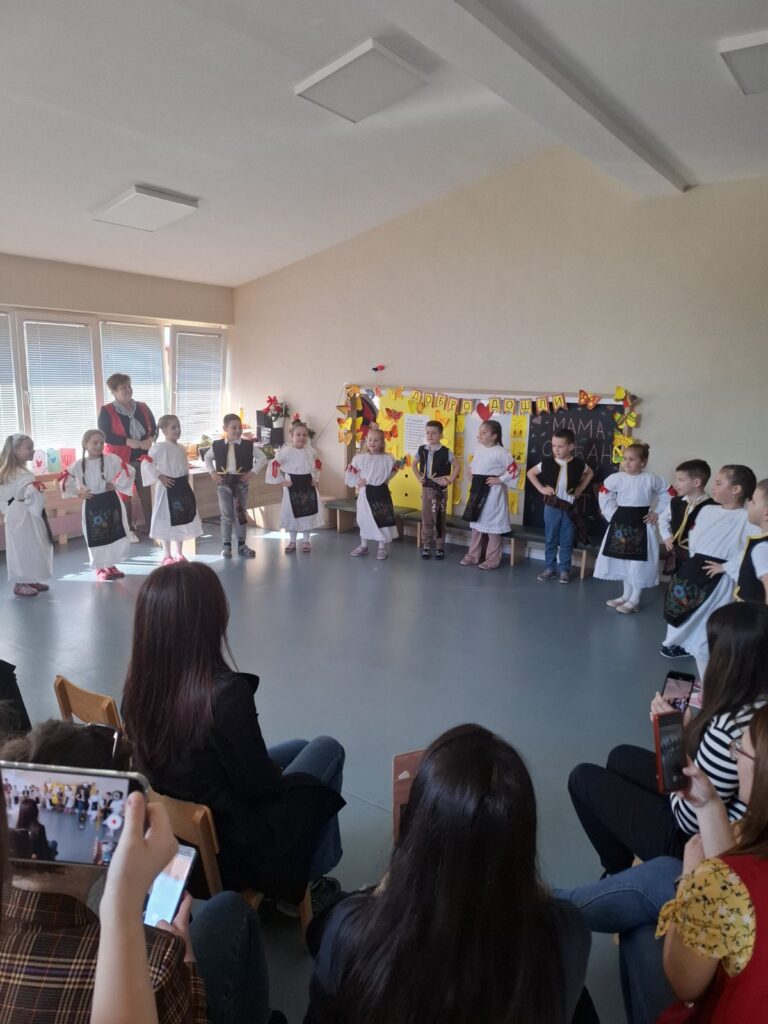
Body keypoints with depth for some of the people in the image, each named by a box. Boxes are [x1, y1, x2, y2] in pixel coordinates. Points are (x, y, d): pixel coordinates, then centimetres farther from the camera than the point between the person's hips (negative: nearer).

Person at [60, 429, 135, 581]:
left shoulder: (112, 459, -5)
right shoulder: (78, 465, -4)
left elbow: (129, 471, -5)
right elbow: (65, 481, 6)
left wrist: (116, 484, -7)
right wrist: (78, 493, -3)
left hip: (111, 501, 1)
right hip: (92, 505, 0)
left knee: (115, 534, 6)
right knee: (96, 538, 4)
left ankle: (111, 566, 24)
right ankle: (100, 568, 20)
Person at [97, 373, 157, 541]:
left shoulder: (143, 408, 9)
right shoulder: (106, 411, -5)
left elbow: (154, 428, 8)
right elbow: (105, 435, -13)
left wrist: (150, 440, -14)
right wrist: (128, 441, -22)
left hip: (142, 458, 3)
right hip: (120, 460, -3)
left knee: (146, 494, 4)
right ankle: (129, 530, 13)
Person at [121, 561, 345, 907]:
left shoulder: (137, 686, -13)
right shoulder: (225, 691, -34)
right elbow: (261, 786, -22)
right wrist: (278, 769, 0)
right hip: (237, 848, -6)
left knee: (298, 748, 23)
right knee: (328, 749, 14)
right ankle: (307, 877, 28)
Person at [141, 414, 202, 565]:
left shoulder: (182, 449, 9)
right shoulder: (160, 446, -13)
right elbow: (146, 463, -19)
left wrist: (186, 479, 11)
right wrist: (159, 477, -18)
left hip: (183, 487, 7)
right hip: (168, 488, -7)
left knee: (183, 520, 12)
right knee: (167, 521, 2)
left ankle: (179, 553, 24)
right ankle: (167, 555, 14)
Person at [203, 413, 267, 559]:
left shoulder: (248, 445, -6)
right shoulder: (217, 445, -2)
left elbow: (262, 458, 1)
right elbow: (207, 458, 14)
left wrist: (252, 472, -6)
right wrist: (212, 472, 3)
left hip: (241, 483, 0)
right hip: (223, 483, 0)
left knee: (241, 515, 9)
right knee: (226, 516, 5)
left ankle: (241, 545, 18)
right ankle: (226, 546, 13)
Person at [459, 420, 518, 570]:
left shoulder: (500, 452, -16)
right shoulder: (479, 449, 8)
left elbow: (514, 470, -19)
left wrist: (500, 480, -17)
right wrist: (472, 476, 9)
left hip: (492, 493, -8)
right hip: (478, 490, 8)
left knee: (492, 526, 1)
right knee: (476, 524, 14)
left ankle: (492, 559, 10)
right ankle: (473, 556, 24)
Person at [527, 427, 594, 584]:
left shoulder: (578, 464, -7)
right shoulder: (547, 462, -8)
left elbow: (590, 473, 14)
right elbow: (530, 473, 5)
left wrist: (580, 489, 4)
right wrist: (541, 488, -3)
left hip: (569, 508, 0)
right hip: (551, 506, 0)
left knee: (566, 542, 7)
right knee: (550, 540, 9)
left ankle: (564, 570, 18)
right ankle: (550, 568, 20)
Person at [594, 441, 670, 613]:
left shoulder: (651, 479, -7)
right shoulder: (616, 478, -4)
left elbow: (668, 494, 3)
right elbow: (604, 496, 6)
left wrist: (656, 513, -1)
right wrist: (612, 515, -2)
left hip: (641, 524, -3)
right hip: (621, 523, 3)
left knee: (639, 563, 1)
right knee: (623, 561, 14)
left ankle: (634, 600, 14)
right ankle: (626, 595, 30)